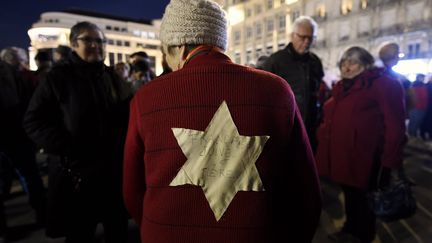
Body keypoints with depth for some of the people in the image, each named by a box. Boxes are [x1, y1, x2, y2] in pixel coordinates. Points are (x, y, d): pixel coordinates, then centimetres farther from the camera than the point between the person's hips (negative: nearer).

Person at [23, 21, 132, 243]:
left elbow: (128, 114, 13)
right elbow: (34, 120, -5)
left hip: (115, 169, 3)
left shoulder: (111, 76, 8)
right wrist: (66, 149, -15)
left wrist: (123, 144, -1)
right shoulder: (59, 77, -3)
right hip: (78, 173, -3)